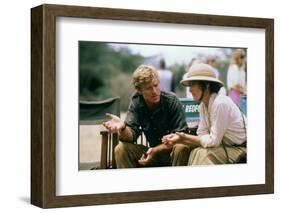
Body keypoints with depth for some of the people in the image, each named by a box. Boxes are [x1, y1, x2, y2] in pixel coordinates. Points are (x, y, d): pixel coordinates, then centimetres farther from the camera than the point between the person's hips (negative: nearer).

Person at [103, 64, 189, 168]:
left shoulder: (172, 101, -14)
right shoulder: (136, 102, -3)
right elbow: (132, 135, -11)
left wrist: (156, 150, -25)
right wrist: (122, 128, -34)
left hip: (172, 152, -3)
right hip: (153, 151, 3)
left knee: (181, 148, -35)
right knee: (121, 149, -15)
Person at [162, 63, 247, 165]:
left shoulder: (220, 104, -22)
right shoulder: (203, 105, 4)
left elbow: (213, 141, -21)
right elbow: (202, 137, 0)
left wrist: (185, 137, -16)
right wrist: (178, 139, -15)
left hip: (241, 150, -8)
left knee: (202, 154, -26)